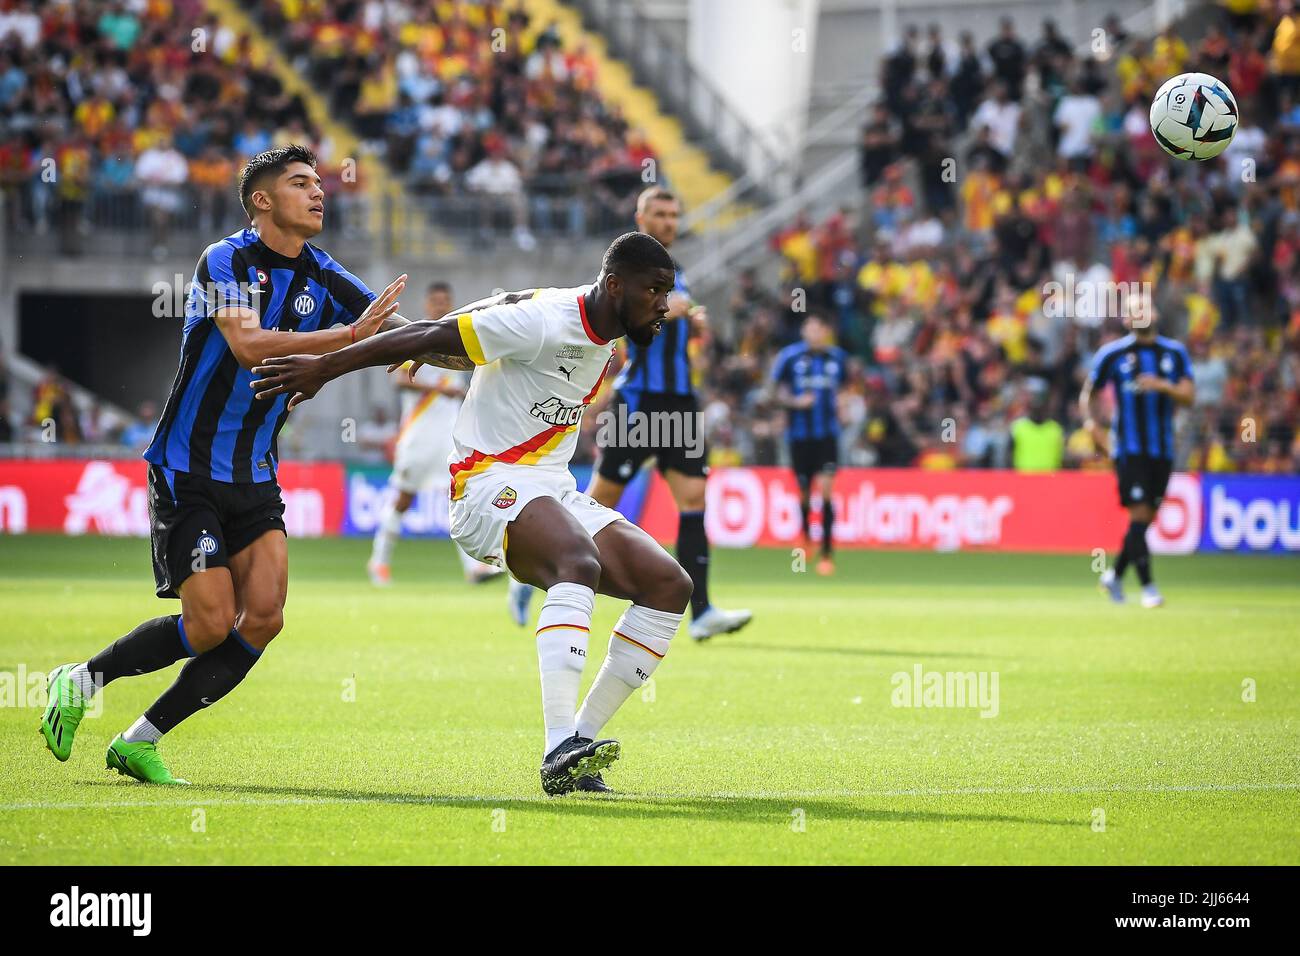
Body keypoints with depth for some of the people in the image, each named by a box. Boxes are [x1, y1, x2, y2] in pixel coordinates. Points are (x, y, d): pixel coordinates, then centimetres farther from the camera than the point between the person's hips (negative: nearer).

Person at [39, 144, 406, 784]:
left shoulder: (324, 279, 6)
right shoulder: (225, 260, -13)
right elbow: (250, 346, -29)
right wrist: (349, 335, -34)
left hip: (254, 478, 6)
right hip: (188, 472, -6)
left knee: (263, 618, -9)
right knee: (212, 624, -13)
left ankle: (141, 740, 3)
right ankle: (80, 681, 11)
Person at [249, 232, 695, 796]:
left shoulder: (604, 336, 11)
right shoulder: (546, 321, -17)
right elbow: (435, 337, -15)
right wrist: (326, 368, -13)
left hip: (554, 492, 10)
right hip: (492, 484, -10)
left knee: (670, 585, -3)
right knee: (579, 565, -37)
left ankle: (577, 744, -6)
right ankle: (559, 750, -49)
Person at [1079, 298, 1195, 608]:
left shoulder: (1175, 352, 8)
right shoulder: (1112, 354, 1)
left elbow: (1189, 396, -1)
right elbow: (1087, 395, 9)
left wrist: (1164, 386, -20)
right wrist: (1092, 425, -7)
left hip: (1162, 450, 4)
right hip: (1129, 449, -4)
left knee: (1147, 518, 8)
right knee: (1139, 515, -13)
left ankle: (1115, 575, 27)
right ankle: (1147, 586, -10)